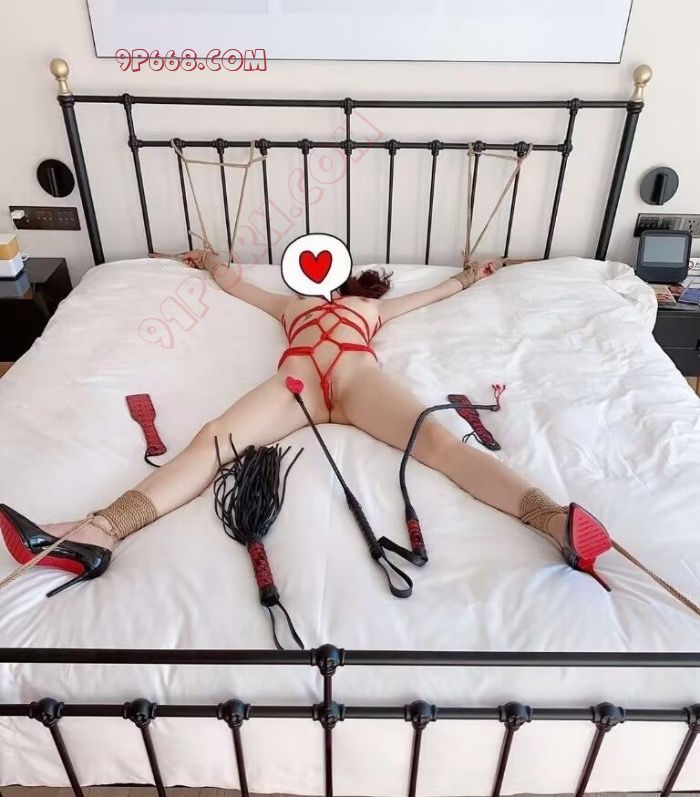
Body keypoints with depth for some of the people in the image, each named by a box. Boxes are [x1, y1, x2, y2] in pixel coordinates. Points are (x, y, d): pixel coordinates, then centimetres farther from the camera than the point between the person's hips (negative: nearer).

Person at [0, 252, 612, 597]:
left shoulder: (374, 307, 43)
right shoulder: (292, 305, 46)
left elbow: (432, 293, 56)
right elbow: (232, 281, 59)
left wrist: (469, 276, 69)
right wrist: (207, 260, 77)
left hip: (355, 372, -1)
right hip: (298, 380, 1)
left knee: (435, 438, -30)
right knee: (212, 441, -28)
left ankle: (553, 519, -52)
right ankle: (95, 534, -48)